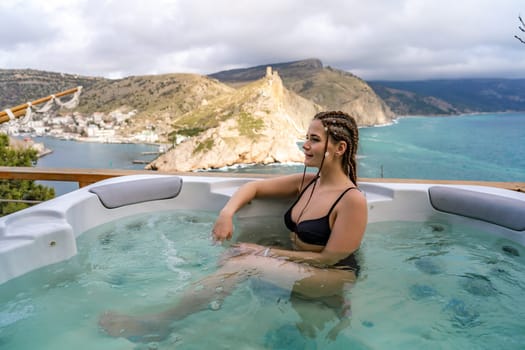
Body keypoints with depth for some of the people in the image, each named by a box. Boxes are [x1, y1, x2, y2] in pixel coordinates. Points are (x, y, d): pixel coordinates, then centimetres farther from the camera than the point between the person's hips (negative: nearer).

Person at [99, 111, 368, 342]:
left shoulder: (352, 200, -19)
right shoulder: (306, 182, 2)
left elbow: (329, 258, -17)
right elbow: (254, 187, 8)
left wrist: (267, 252, -16)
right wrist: (227, 212, -13)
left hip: (333, 277, -7)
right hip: (299, 267, 7)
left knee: (244, 262, -27)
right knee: (233, 254, -16)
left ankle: (161, 323, -19)